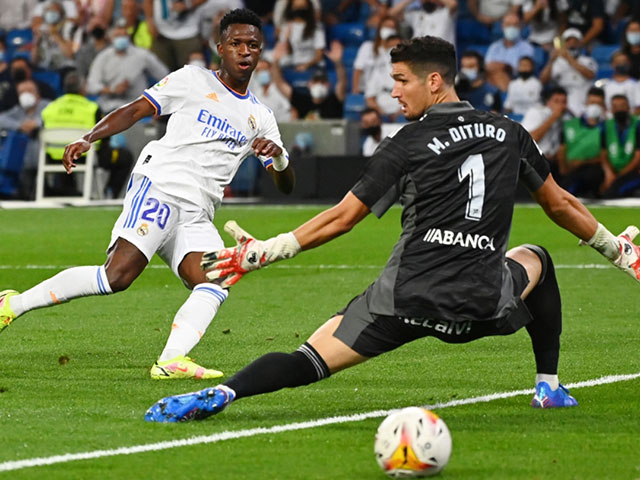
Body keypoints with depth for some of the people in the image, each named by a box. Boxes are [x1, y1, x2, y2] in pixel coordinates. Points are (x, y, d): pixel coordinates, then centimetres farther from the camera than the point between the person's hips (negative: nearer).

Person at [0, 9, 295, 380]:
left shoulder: (260, 118, 20)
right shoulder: (192, 81, 9)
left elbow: (286, 185, 18)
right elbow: (135, 110, 7)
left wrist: (278, 156, -5)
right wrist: (88, 139, -8)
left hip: (198, 216, 5)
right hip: (159, 187, -5)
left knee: (214, 286, -22)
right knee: (118, 274, -22)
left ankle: (171, 361, -34)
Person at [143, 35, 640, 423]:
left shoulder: (408, 144, 0)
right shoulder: (508, 133, 10)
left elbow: (342, 217, -1)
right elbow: (560, 204, 21)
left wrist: (262, 252, 4)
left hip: (407, 297, -3)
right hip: (483, 304, 3)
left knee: (308, 362, -2)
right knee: (535, 259, 36)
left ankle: (218, 395, -29)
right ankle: (549, 386, 30)